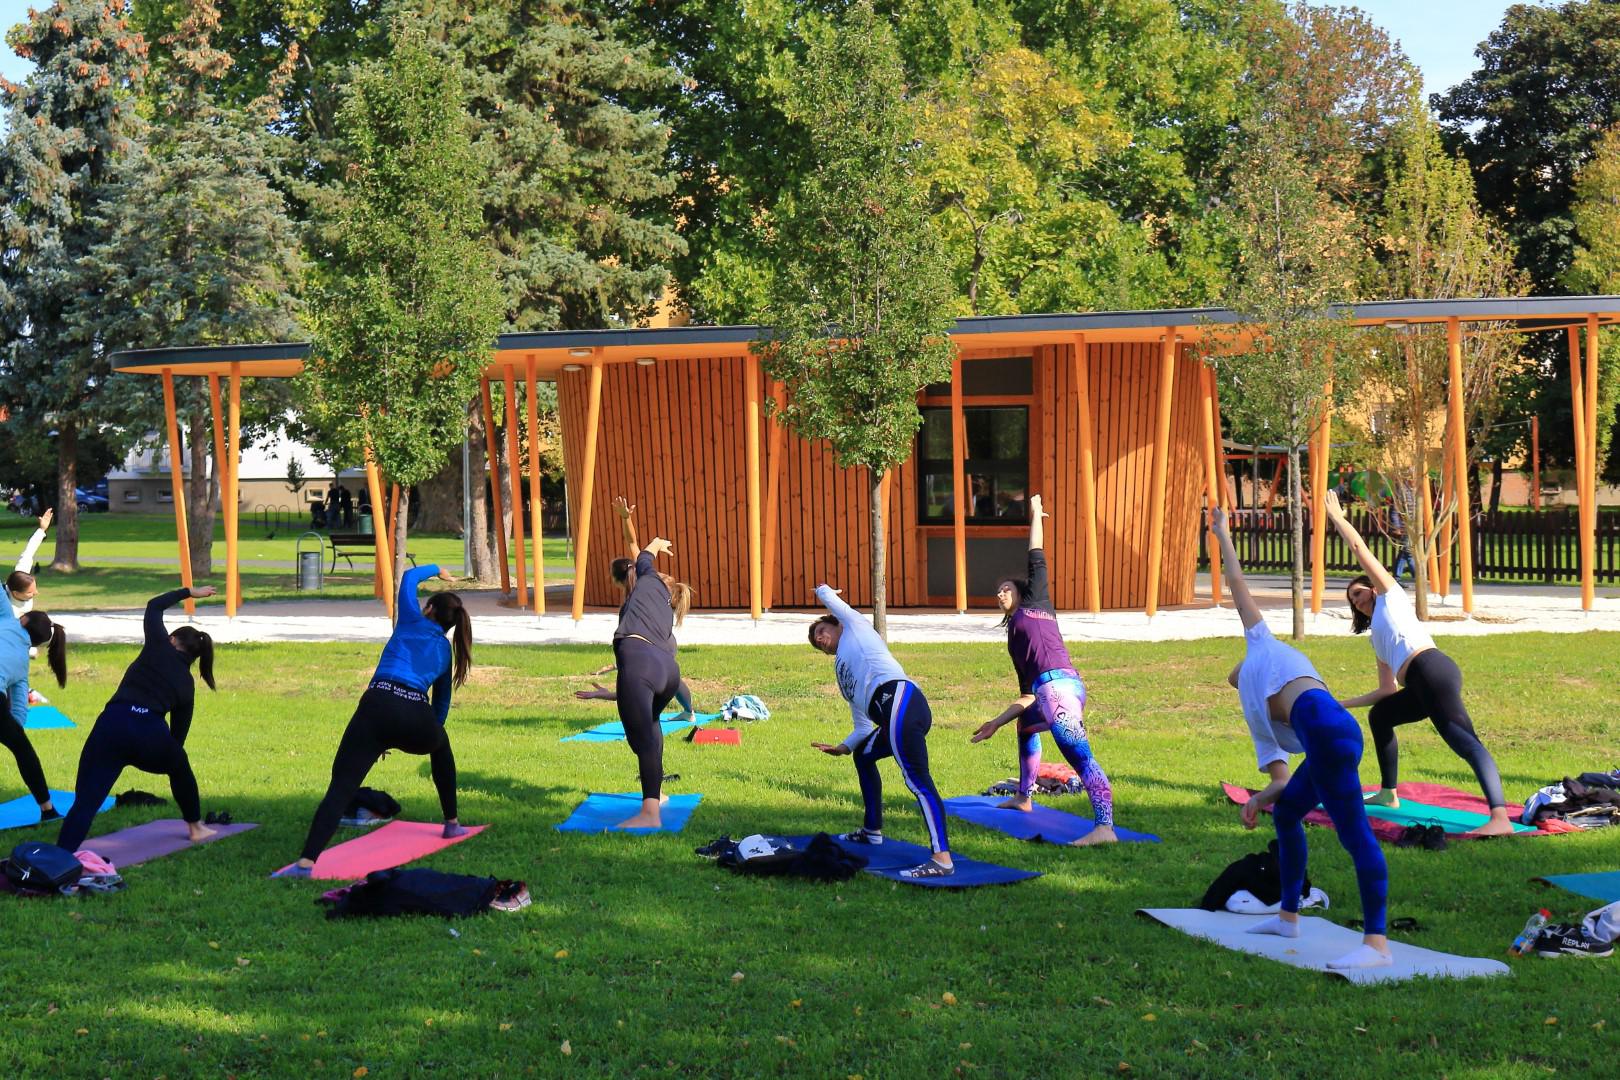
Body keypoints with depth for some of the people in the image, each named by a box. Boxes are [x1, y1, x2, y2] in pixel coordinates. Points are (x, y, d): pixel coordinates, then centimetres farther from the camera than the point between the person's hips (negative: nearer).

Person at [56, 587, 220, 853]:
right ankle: (196, 827, 50)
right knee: (180, 767, 36)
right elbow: (179, 732, 29)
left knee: (85, 801, -6)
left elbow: (154, 606, 31)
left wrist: (189, 592, 42)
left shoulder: (159, 647, 16)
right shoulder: (187, 684, 22)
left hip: (112, 724, -2)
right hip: (150, 732, 2)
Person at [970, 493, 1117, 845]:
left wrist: (1036, 515, 21)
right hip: (1045, 691, 10)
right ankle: (1024, 797, 54)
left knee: (1080, 755, -23)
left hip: (1058, 684, -10)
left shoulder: (1035, 602, 17)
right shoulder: (1014, 635, 33)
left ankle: (1105, 827, -38)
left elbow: (1037, 562, 12)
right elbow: (1027, 693, 32)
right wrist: (997, 722, 35)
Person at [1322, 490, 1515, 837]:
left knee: (1466, 743, -25)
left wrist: (1337, 517, 28)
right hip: (1421, 688, 9)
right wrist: (1343, 704, 41)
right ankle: (1388, 794, 36)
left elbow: (1360, 548, 17)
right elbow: (1387, 690, 35)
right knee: (1379, 715, 31)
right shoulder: (1377, 636, 36)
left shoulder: (1390, 595, 20)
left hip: (1432, 670, -9)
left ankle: (1500, 818, -44)